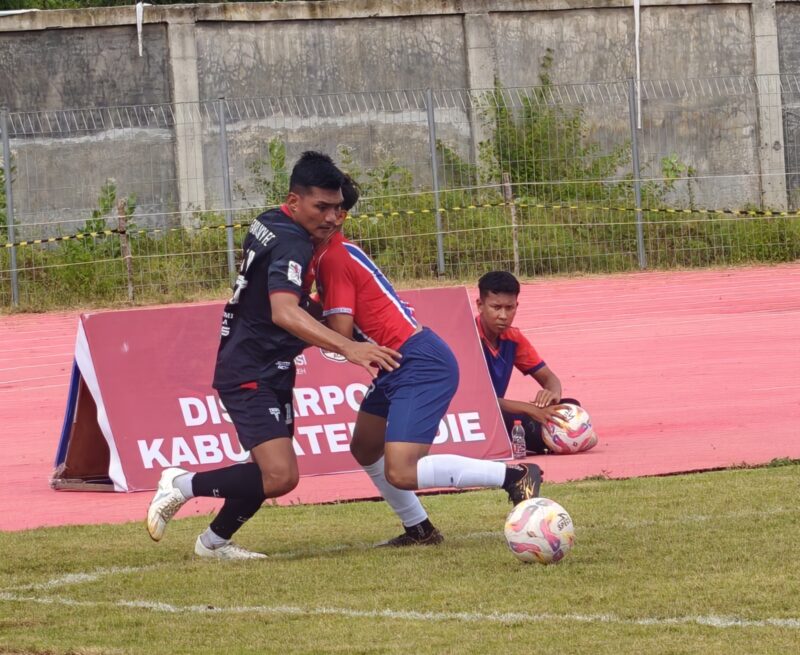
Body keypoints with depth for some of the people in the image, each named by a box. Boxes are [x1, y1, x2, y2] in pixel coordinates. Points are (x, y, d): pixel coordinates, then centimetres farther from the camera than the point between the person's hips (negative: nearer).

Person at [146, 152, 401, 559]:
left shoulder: (269, 224, 8)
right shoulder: (291, 245, -22)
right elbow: (284, 312, -40)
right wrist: (347, 347, -50)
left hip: (266, 371, 10)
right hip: (252, 374, -10)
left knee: (271, 471, 18)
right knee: (280, 477, -21)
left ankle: (214, 541, 31)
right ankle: (182, 485, -4)